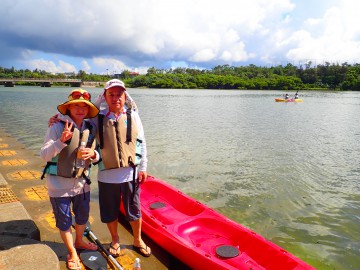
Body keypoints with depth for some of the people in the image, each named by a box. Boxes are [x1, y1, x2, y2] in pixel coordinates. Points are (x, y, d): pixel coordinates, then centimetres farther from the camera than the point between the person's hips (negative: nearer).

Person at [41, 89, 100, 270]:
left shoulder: (91, 129, -2)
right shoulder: (57, 127, -17)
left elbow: (97, 155, 3)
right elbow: (44, 155, -20)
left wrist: (93, 154, -21)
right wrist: (61, 141, -36)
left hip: (81, 182, 5)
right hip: (59, 184, -4)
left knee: (83, 215, 22)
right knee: (64, 221, 11)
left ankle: (79, 241, 51)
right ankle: (72, 253, 35)